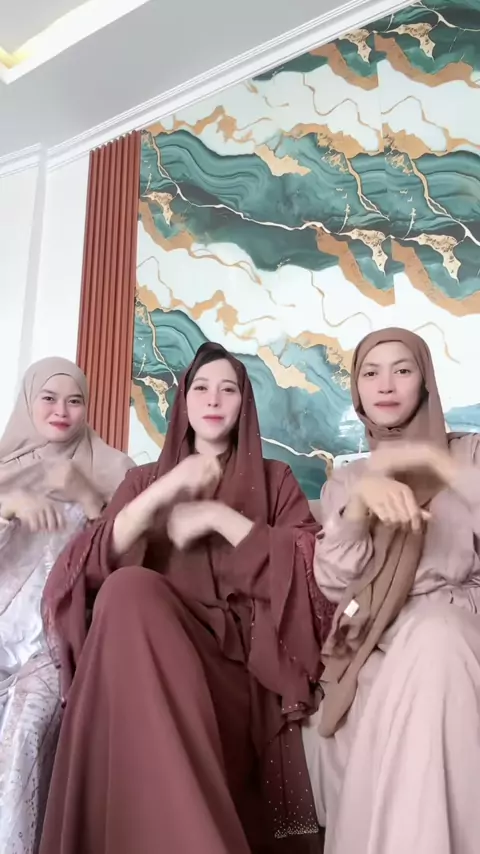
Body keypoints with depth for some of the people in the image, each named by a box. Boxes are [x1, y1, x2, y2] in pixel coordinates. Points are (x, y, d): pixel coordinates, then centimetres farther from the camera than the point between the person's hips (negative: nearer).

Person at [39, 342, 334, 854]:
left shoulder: (273, 478, 15)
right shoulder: (145, 479, 19)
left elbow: (310, 568, -2)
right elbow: (88, 570, 1)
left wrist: (219, 517, -12)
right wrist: (160, 494, -15)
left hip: (241, 661, -2)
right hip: (150, 654, 2)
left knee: (130, 593, -32)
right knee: (127, 588, -33)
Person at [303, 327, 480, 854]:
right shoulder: (345, 481, 16)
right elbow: (333, 583, -1)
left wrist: (435, 461, -17)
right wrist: (360, 500, -20)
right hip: (373, 644, 2)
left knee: (431, 634, -35)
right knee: (330, 729, -30)